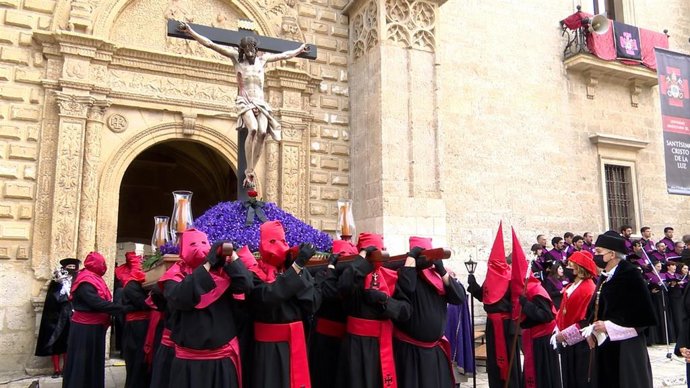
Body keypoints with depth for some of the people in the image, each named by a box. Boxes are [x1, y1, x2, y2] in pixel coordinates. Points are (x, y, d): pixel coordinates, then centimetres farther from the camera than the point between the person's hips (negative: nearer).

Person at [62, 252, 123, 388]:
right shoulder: (85, 283, -20)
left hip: (94, 327, 9)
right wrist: (121, 308, -27)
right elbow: (98, 303, -28)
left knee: (94, 361, 15)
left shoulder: (93, 279, 12)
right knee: (82, 362, 1)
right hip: (85, 329, -9)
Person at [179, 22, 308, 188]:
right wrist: (190, 31, 3)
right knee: (253, 128, -30)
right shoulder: (236, 56, 9)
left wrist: (299, 49, 44)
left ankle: (250, 171, -15)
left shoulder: (263, 59, 18)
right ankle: (249, 172, -24)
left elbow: (284, 55, 34)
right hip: (244, 100, -3)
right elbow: (210, 44, 7)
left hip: (260, 101, 4)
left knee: (262, 132, -22)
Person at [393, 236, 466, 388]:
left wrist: (442, 271, -13)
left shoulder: (437, 275, 6)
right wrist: (411, 256, -23)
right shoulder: (406, 273, -8)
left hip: (436, 348, 5)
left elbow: (460, 298, -5)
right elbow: (406, 286, -33)